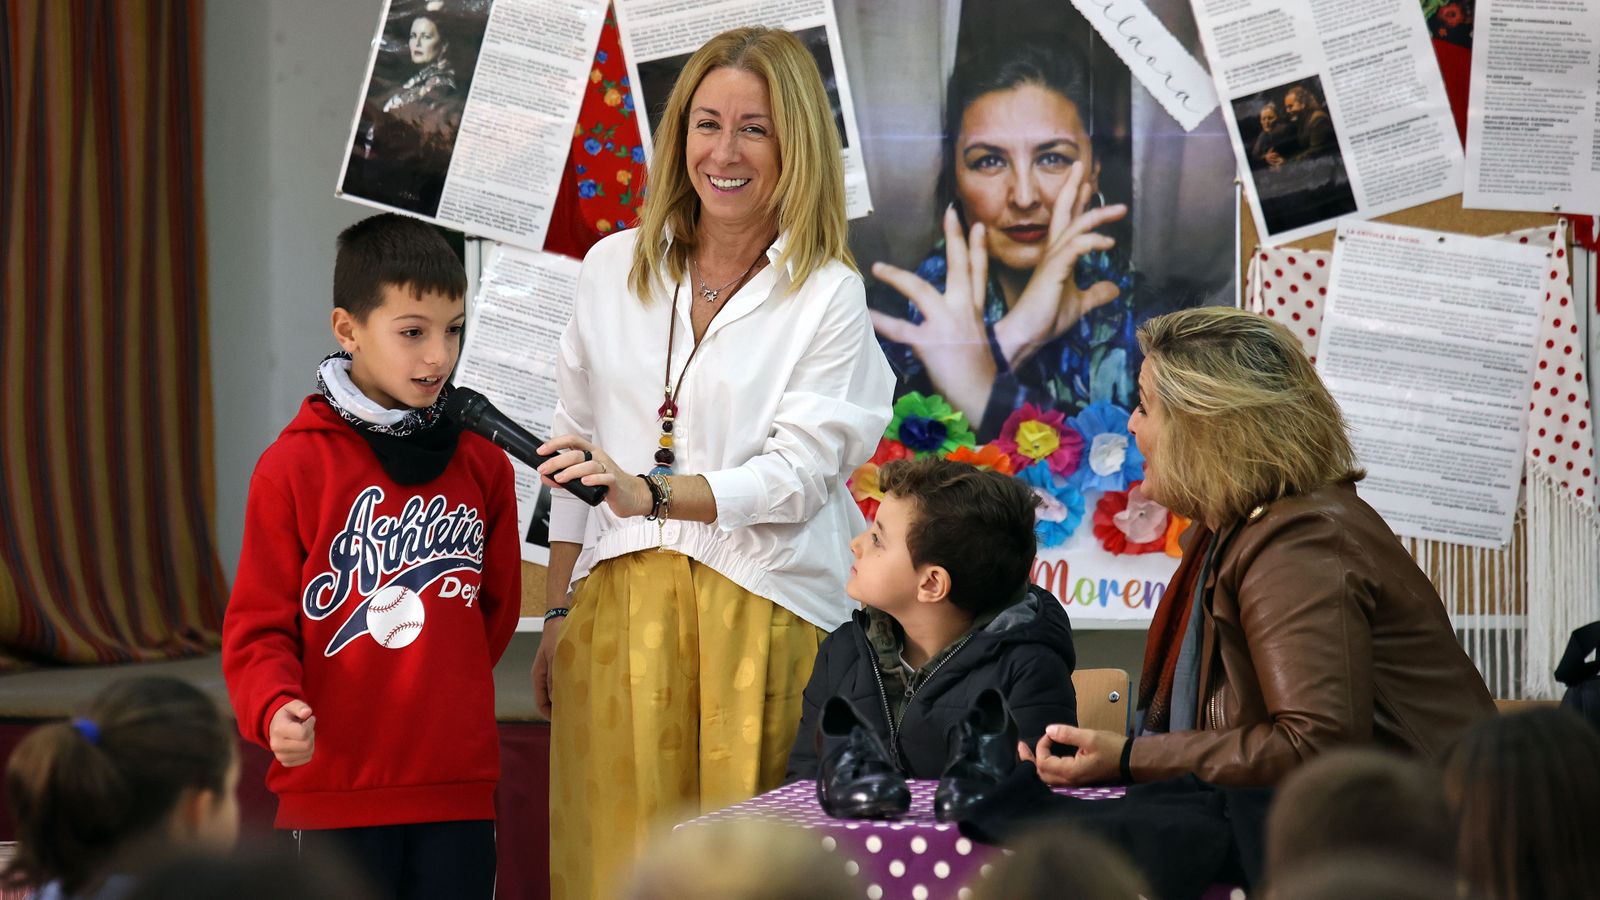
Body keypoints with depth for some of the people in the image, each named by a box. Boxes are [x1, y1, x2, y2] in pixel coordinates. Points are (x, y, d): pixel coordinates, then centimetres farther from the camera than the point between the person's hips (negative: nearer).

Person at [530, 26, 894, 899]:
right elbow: (577, 449, 15)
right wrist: (557, 616, 13)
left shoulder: (828, 295, -1)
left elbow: (796, 474, -9)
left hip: (763, 615, -3)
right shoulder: (613, 268, 11)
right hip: (619, 605, 3)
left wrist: (651, 494, -23)